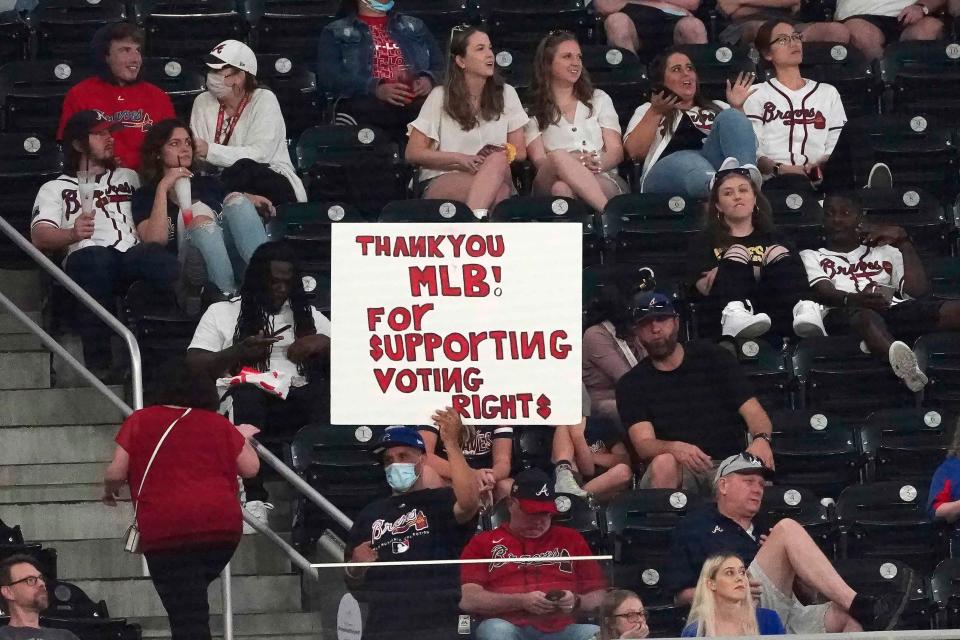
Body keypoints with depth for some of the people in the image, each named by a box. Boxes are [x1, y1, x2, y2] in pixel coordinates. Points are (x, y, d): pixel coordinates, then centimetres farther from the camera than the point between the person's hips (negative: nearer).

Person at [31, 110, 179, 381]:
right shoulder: (55, 189, 24)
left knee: (162, 262, -35)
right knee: (94, 256, -41)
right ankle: (99, 364, -42)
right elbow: (39, 236, 5)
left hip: (134, 256, 2)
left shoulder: (129, 178, 37)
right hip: (89, 265, -2)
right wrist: (72, 234, -16)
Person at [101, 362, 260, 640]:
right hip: (223, 528, 3)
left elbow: (116, 473, 0)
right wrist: (243, 438, 31)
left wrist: (109, 491, 22)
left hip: (166, 532, -3)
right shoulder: (219, 424, 9)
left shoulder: (140, 421, 4)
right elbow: (250, 468, 12)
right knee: (194, 595, 25)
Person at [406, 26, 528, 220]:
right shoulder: (440, 97, 6)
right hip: (442, 180, -2)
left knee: (498, 160, -37)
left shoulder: (506, 94, 12)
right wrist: (461, 159, -11)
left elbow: (519, 151, 12)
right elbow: (413, 153, 4)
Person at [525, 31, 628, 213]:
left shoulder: (599, 99, 26)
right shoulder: (533, 111, 19)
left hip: (603, 179, 2)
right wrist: (574, 163, -19)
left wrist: (598, 163, -11)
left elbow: (616, 151, 15)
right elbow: (539, 160, 4)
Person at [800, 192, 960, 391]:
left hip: (894, 309, 4)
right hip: (842, 314, -4)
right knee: (864, 315, -44)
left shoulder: (885, 252, 34)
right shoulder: (811, 256, 27)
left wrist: (903, 240, 16)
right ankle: (898, 356, -76)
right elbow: (823, 292, 3)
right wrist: (853, 299, -19)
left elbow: (918, 291, 17)